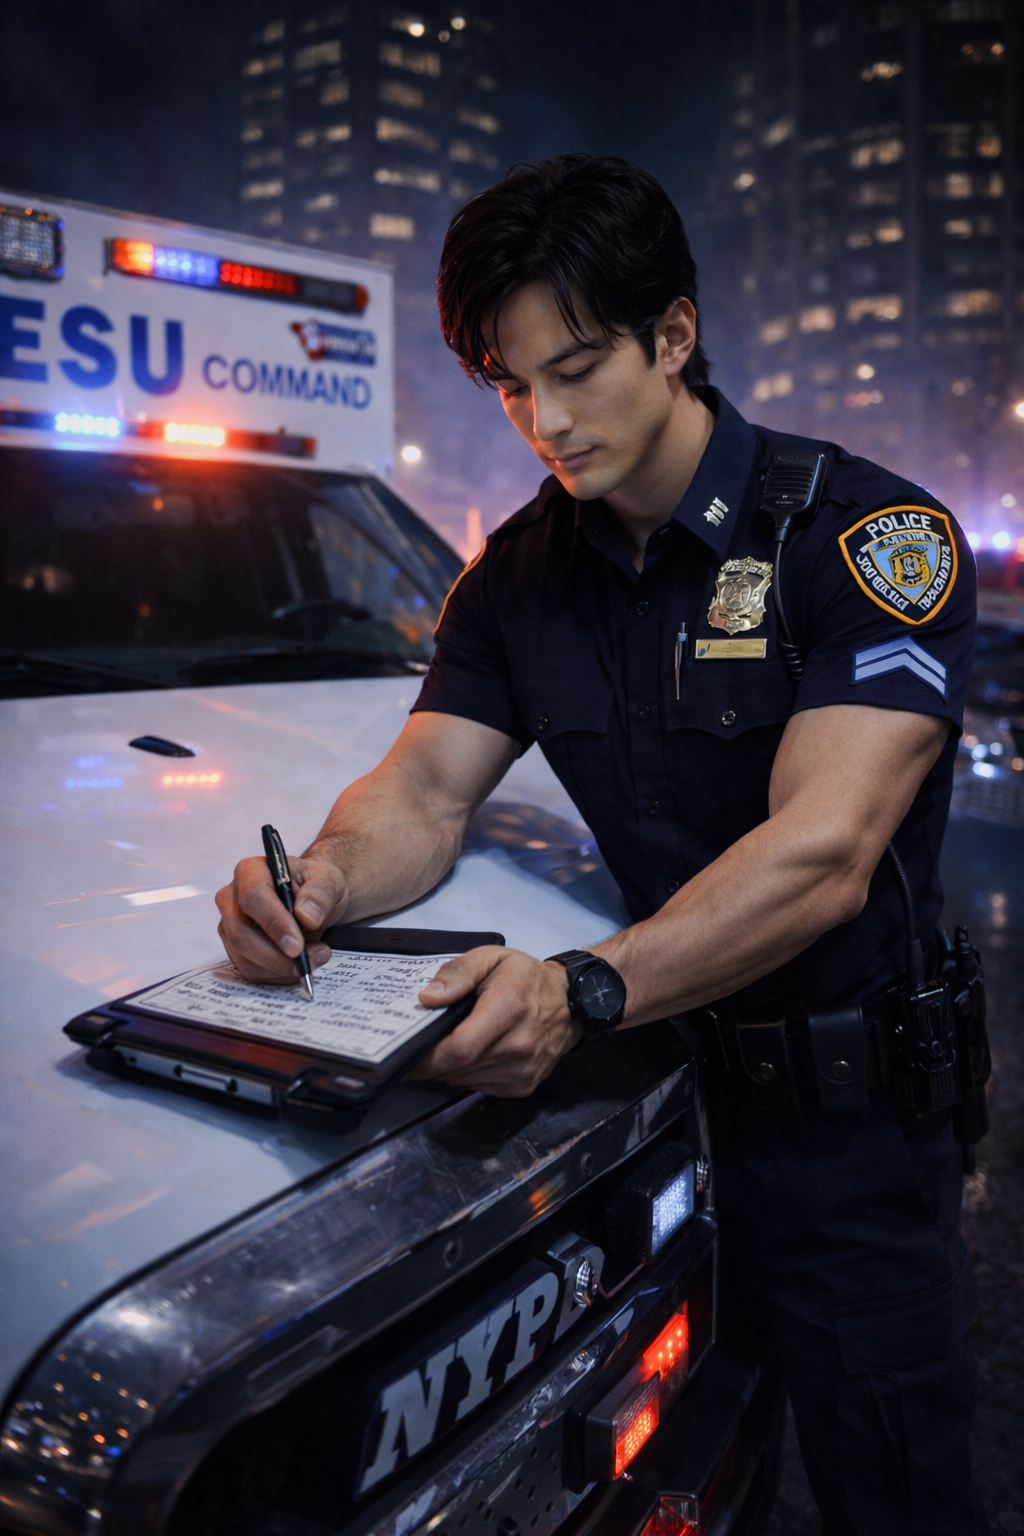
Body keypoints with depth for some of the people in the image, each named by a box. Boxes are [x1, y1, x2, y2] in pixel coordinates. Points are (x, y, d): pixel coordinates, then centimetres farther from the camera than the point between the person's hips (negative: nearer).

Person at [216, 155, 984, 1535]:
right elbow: (424, 792, 0)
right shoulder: (522, 571, 3)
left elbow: (821, 852, -25)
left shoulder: (871, 534, -15)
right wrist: (326, 877, -23)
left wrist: (589, 990, -39)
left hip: (842, 1121, -4)